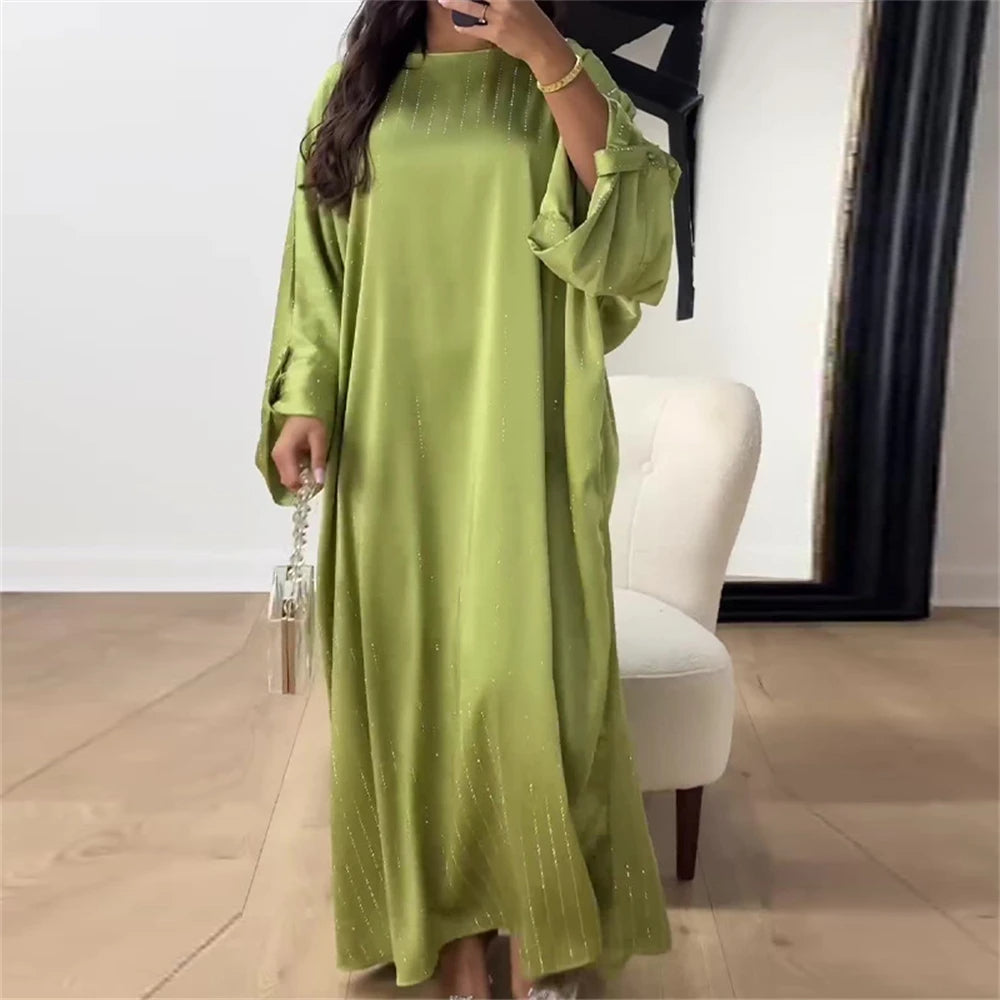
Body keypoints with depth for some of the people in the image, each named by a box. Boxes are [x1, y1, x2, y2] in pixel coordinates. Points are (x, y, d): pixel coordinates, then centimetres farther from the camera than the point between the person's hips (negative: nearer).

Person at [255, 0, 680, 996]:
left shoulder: (565, 81, 8)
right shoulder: (358, 86, 14)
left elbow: (631, 233, -9)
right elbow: (319, 262, 11)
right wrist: (304, 398, -1)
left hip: (522, 437, -2)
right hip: (394, 436, 3)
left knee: (525, 675, -8)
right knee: (413, 668, 4)